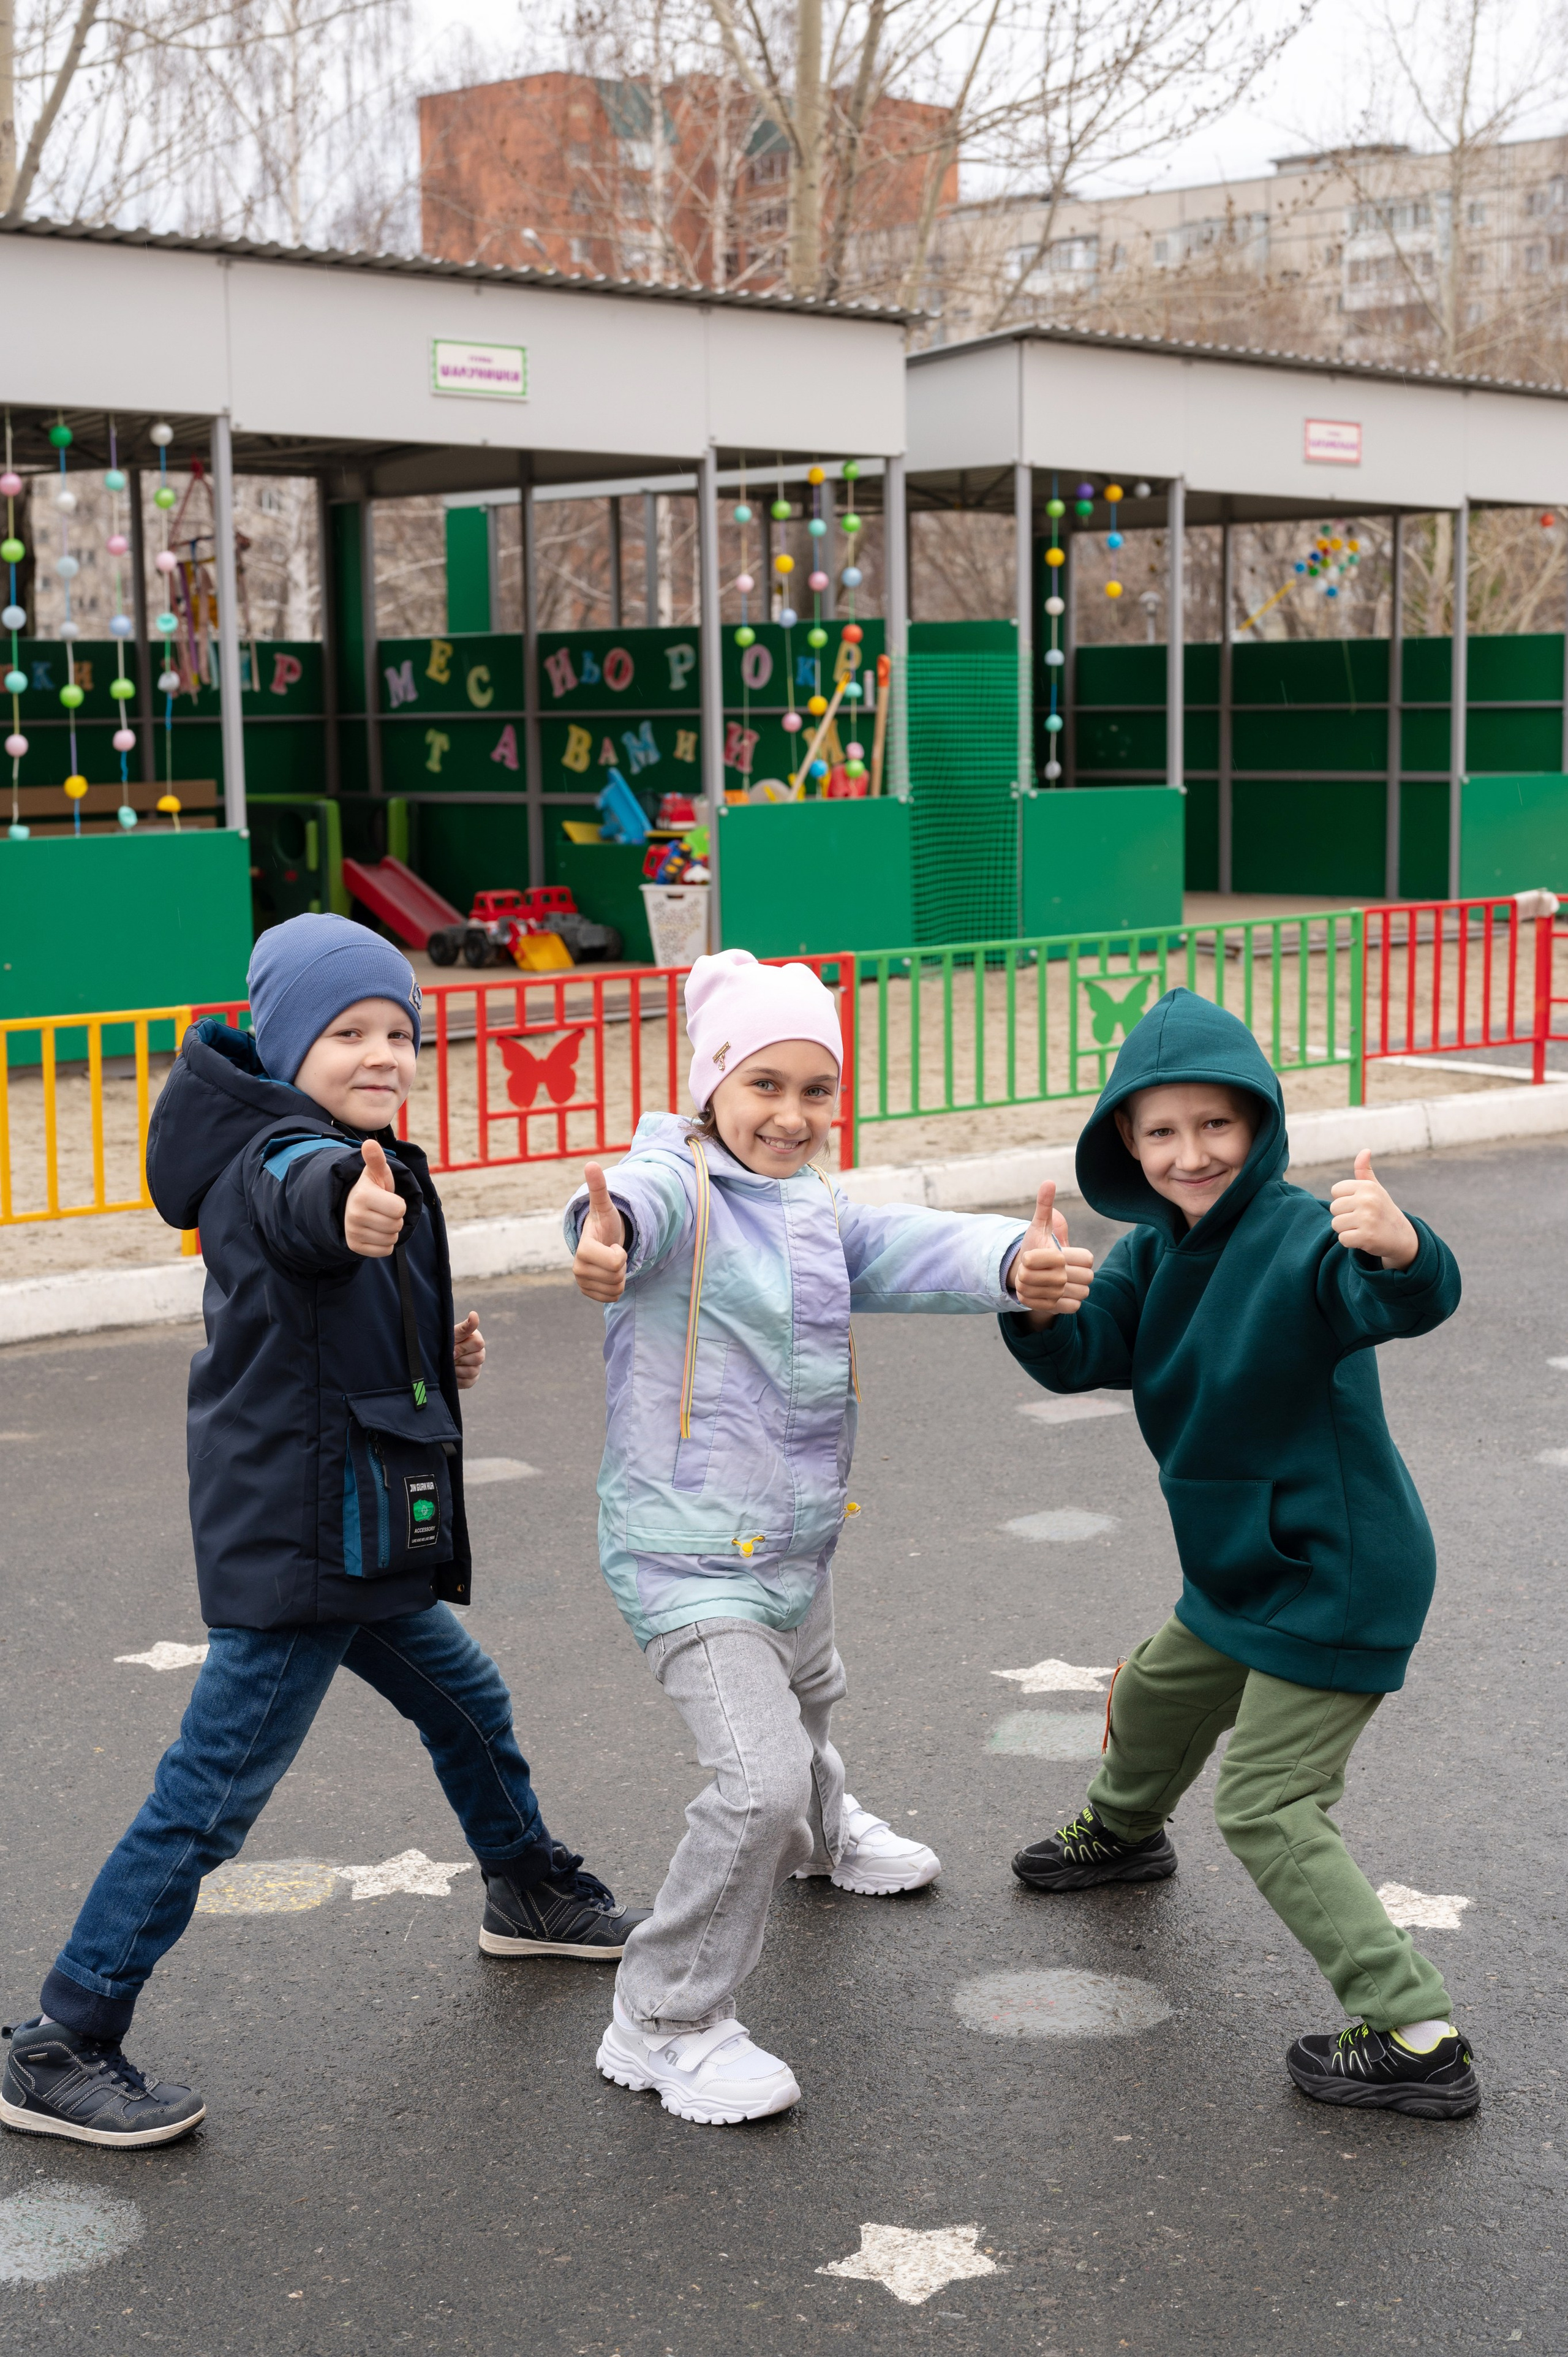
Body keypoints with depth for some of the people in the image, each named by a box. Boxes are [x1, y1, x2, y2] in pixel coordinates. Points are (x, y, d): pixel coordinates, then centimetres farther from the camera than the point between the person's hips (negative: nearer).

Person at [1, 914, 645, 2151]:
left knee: (467, 1702, 26)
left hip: (357, 1536, 10)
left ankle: (535, 1894, 50)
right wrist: (350, 1207, -70)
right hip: (296, 1542, -10)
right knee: (214, 1793, -7)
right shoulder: (278, 1154, -18)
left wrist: (435, 1361, 8)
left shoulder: (354, 1162, 13)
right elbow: (299, 1197, -46)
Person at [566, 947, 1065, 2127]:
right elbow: (644, 1197, -44)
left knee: (808, 1700, 34)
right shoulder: (680, 1186, -19)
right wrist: (607, 1234, -70)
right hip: (690, 1551, -8)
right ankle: (665, 2023, -3)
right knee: (760, 1776, -20)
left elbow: (916, 1248, -14)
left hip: (798, 1534, 9)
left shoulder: (822, 1216, 3)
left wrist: (1016, 1258, -37)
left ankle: (820, 1833, 68)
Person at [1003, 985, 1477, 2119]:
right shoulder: (1156, 1250, 0)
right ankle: (1124, 1831, 61)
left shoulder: (1300, 1236, -27)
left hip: (1336, 1577, -9)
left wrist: (1401, 1250, -68)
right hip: (1246, 1564, 9)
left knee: (1271, 1805, -8)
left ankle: (1417, 2036, -4)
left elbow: (1408, 1304, -44)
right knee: (1156, 1696, 30)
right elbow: (1082, 1358, -7)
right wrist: (1043, 1308, -29)